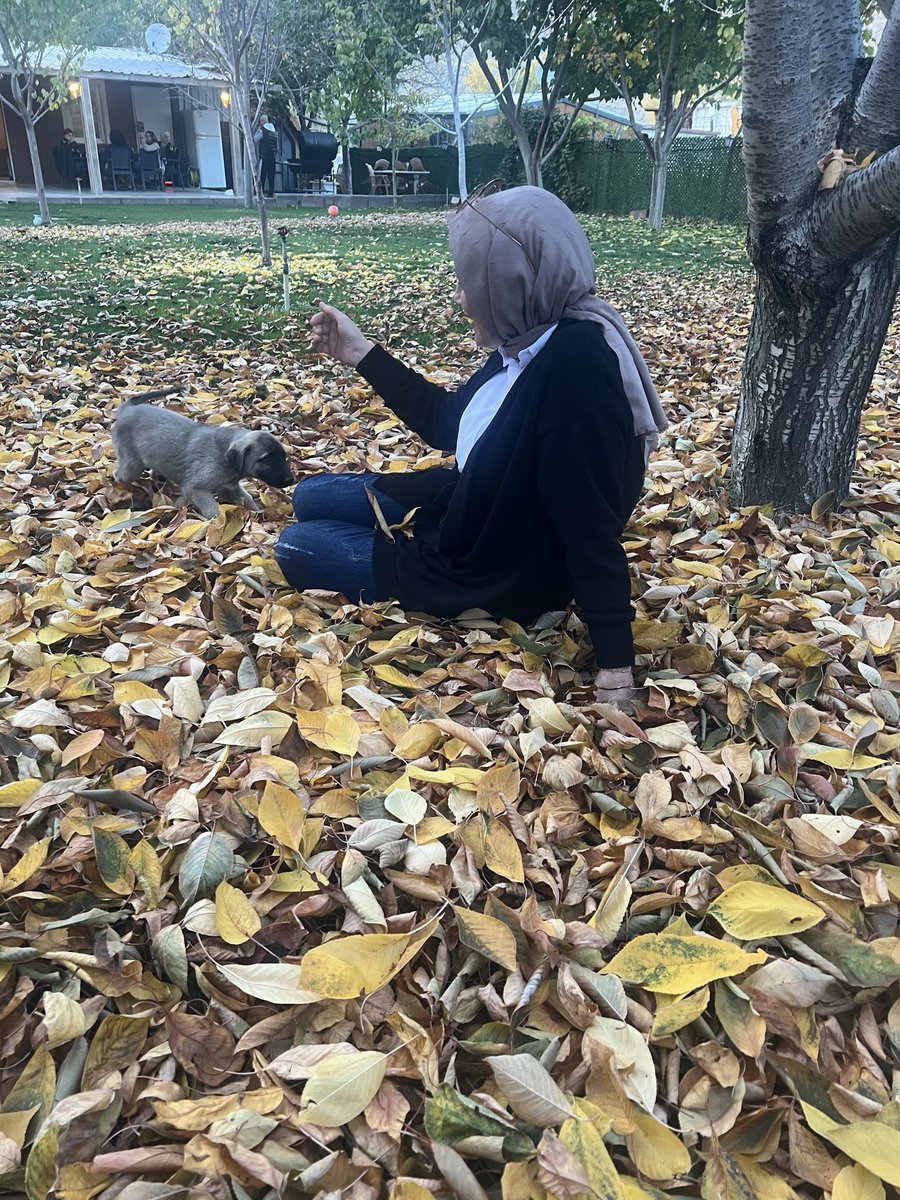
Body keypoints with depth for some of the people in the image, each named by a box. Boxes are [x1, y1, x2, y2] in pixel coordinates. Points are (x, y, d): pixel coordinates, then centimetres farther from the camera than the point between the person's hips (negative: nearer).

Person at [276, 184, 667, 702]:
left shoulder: (575, 366, -33)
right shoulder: (529, 343, -4)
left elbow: (592, 525, -33)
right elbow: (451, 423, 11)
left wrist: (615, 668, -28)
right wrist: (361, 353, 11)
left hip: (497, 579, -9)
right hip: (468, 516, 9)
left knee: (296, 548, 3)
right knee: (310, 498, 19)